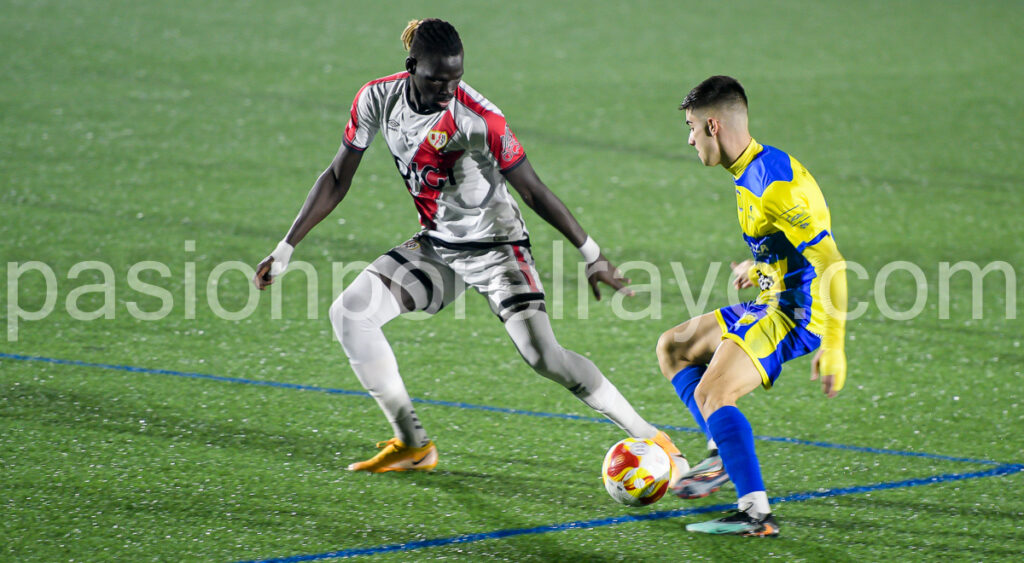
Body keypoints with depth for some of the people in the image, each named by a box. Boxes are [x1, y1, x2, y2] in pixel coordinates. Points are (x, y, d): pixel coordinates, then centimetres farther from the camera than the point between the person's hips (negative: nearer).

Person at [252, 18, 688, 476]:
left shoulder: (479, 119, -25)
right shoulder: (378, 99, -11)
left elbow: (533, 190, -16)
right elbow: (337, 179, 1)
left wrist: (592, 255, -14)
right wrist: (285, 249, 0)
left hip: (495, 247, -6)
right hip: (436, 246, 6)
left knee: (543, 356, -21)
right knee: (348, 314, -8)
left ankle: (650, 439, -10)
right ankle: (412, 445, 3)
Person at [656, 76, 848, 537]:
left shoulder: (773, 183, -23)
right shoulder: (749, 173, 9)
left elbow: (831, 263, -26)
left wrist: (833, 346, -28)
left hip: (796, 314, -11)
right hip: (772, 304, 11)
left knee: (711, 394, -25)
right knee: (672, 347, 21)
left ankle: (756, 514, -28)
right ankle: (723, 456, 16)